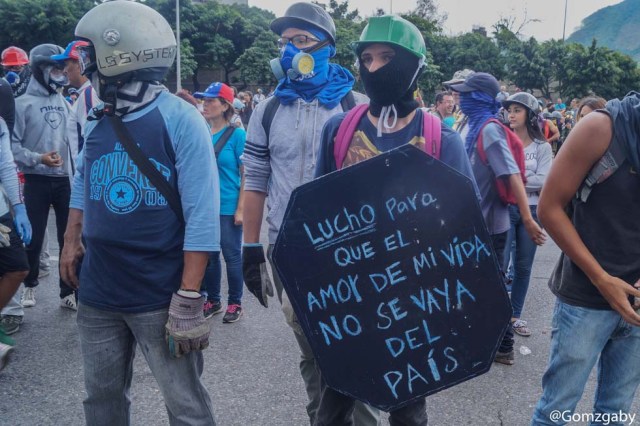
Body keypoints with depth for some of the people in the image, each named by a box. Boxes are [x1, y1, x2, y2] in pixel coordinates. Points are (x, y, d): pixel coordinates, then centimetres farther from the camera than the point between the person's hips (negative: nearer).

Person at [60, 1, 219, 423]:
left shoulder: (181, 120, -14)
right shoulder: (98, 120, 4)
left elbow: (202, 215, -16)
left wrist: (189, 297, -18)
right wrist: (72, 239, 17)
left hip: (161, 296, -5)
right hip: (97, 292, 6)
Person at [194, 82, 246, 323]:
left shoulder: (237, 134, -9)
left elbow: (246, 175, -8)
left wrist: (241, 209, -12)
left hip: (228, 208, -5)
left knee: (232, 256, 6)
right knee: (209, 255, 14)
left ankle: (235, 303, 22)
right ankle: (213, 300, 29)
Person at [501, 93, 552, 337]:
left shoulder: (542, 147, 3)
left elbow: (543, 182, -7)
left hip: (531, 211, 2)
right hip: (505, 208, -2)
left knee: (523, 267, 10)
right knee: (499, 264, -7)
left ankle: (515, 315, 23)